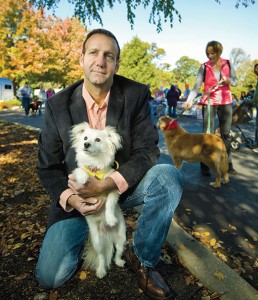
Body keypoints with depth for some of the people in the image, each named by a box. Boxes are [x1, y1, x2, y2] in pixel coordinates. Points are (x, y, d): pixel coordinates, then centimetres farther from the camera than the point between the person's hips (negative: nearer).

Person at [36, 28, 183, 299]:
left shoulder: (136, 95, -10)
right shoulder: (58, 105, -8)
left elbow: (147, 151, -14)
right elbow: (48, 167, -3)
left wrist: (106, 185, -27)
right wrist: (71, 199, -22)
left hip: (123, 185, 1)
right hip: (76, 196, 0)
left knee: (168, 177, -28)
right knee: (49, 277, -10)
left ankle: (141, 257, -5)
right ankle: (85, 232, 23)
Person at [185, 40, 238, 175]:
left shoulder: (227, 64, 5)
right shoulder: (204, 67, -2)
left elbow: (235, 82, 9)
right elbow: (197, 86, -9)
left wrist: (229, 80, -14)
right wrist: (190, 100, -25)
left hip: (226, 102, 3)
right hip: (209, 103, -3)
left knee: (226, 135, 8)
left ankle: (227, 164, 18)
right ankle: (205, 166, -1)